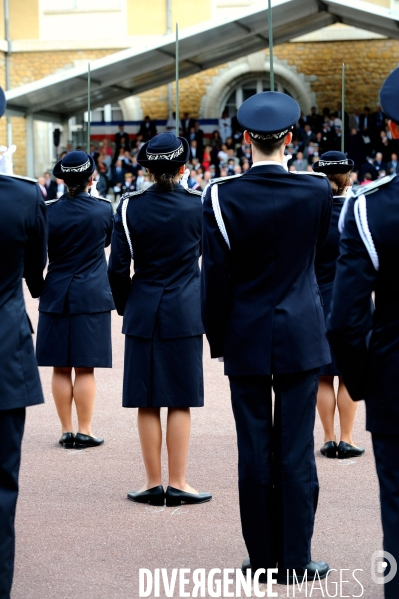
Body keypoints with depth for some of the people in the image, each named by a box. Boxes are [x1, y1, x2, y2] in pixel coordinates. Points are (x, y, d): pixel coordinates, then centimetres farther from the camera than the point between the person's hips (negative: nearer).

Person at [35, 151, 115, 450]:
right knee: (85, 368, 2)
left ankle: (66, 430, 10)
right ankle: (84, 431, 3)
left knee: (61, 368, 6)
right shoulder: (104, 209, -5)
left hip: (56, 297, 1)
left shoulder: (48, 210, -6)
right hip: (92, 297, -1)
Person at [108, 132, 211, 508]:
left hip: (143, 312, 1)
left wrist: (124, 307, 11)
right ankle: (177, 484, 5)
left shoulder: (130, 206, -5)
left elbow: (118, 268, -3)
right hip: (185, 313, 0)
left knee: (147, 400, 6)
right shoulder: (200, 204, -4)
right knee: (180, 401, 4)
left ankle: (153, 483, 11)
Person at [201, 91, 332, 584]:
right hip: (301, 338, 0)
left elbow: (215, 278, -6)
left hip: (246, 340, 0)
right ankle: (296, 560, 9)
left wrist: (217, 341, 5)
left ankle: (262, 558, 15)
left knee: (255, 451, 7)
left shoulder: (222, 197, -9)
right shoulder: (316, 191, -6)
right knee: (296, 451, 4)